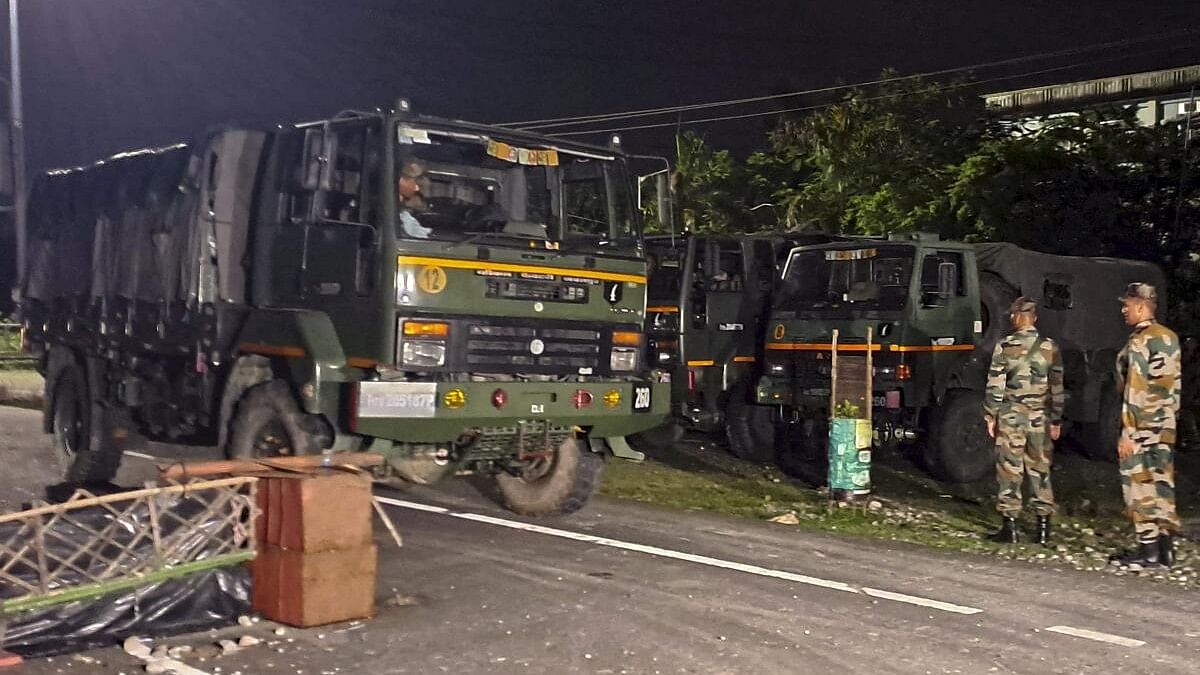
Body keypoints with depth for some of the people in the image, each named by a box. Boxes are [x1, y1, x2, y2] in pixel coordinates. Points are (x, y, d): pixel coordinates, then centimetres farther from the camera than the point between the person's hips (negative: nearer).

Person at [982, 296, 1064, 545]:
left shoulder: (1004, 347, -7)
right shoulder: (1050, 348, 3)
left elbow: (995, 387, -7)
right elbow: (1057, 388, 7)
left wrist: (990, 416, 2)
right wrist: (1056, 420, 15)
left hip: (1011, 417, -3)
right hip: (1040, 419, 3)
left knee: (1010, 471, 3)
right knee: (1040, 471, 11)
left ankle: (1010, 527, 4)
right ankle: (1044, 528, 13)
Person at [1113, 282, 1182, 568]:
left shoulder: (1138, 342, -15)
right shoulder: (1170, 337, 10)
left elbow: (1135, 392, -20)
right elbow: (1174, 383, 13)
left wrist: (1127, 433, -19)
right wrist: (1169, 415, 19)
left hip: (1141, 426, -8)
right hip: (1165, 424, 8)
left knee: (1139, 486, -1)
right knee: (1162, 482, 12)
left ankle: (1148, 550, 1)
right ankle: (1166, 547, 16)